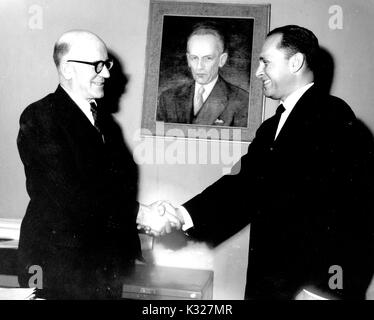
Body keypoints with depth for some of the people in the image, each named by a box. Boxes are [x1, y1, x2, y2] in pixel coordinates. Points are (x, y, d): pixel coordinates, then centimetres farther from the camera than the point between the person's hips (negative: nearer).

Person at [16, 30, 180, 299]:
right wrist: (140, 214, -20)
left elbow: (124, 179, 11)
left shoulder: (102, 116, 11)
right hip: (58, 266, -7)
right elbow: (70, 194, -22)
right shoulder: (39, 118, -14)